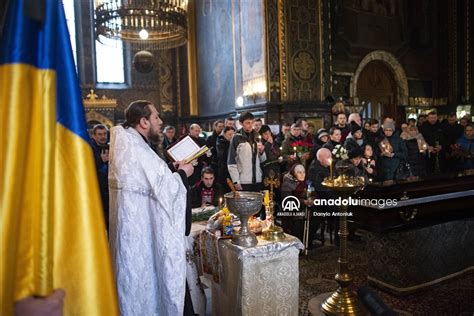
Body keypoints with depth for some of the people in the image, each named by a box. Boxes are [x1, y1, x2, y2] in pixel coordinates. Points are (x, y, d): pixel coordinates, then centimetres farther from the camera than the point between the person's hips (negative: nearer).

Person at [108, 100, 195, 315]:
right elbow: (162, 188, -23)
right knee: (147, 273, 5)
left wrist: (171, 171, 8)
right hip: (142, 227, -10)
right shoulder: (136, 150, -22)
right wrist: (182, 173, -7)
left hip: (137, 222, 10)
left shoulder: (128, 144, 9)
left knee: (140, 274, 20)